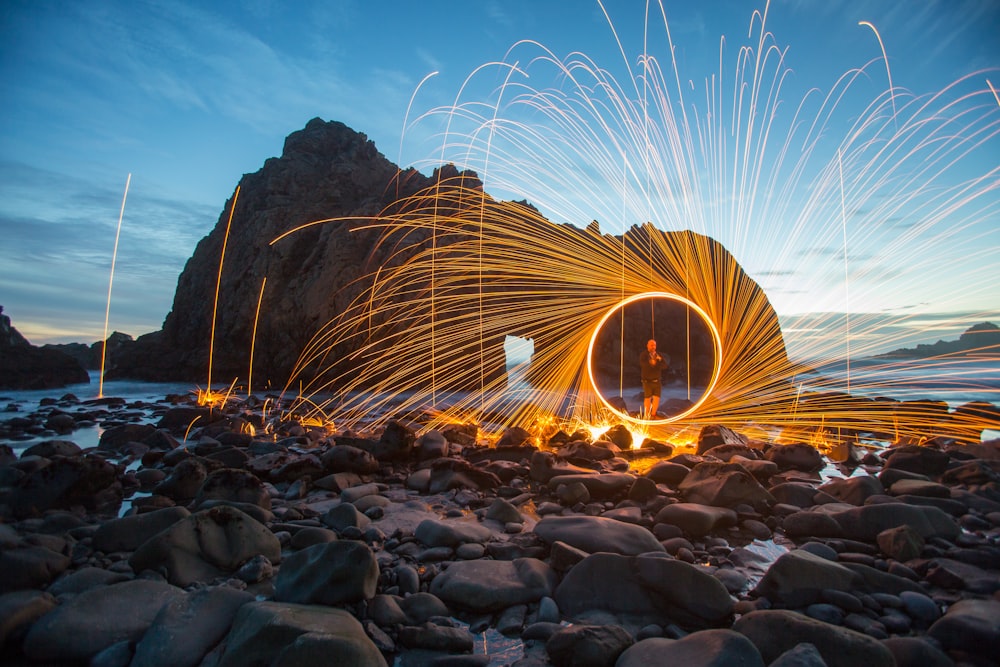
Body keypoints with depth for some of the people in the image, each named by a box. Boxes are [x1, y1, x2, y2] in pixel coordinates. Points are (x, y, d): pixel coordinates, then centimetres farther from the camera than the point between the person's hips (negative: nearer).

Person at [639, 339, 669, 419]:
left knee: (657, 398, 0)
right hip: (647, 381, -4)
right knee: (647, 398, 1)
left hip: (656, 381, 4)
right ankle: (646, 415, 16)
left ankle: (653, 415, 17)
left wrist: (660, 360, -25)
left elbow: (665, 365, -4)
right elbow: (642, 363, -26)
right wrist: (650, 363, -45)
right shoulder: (643, 355, -6)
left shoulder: (659, 355, 6)